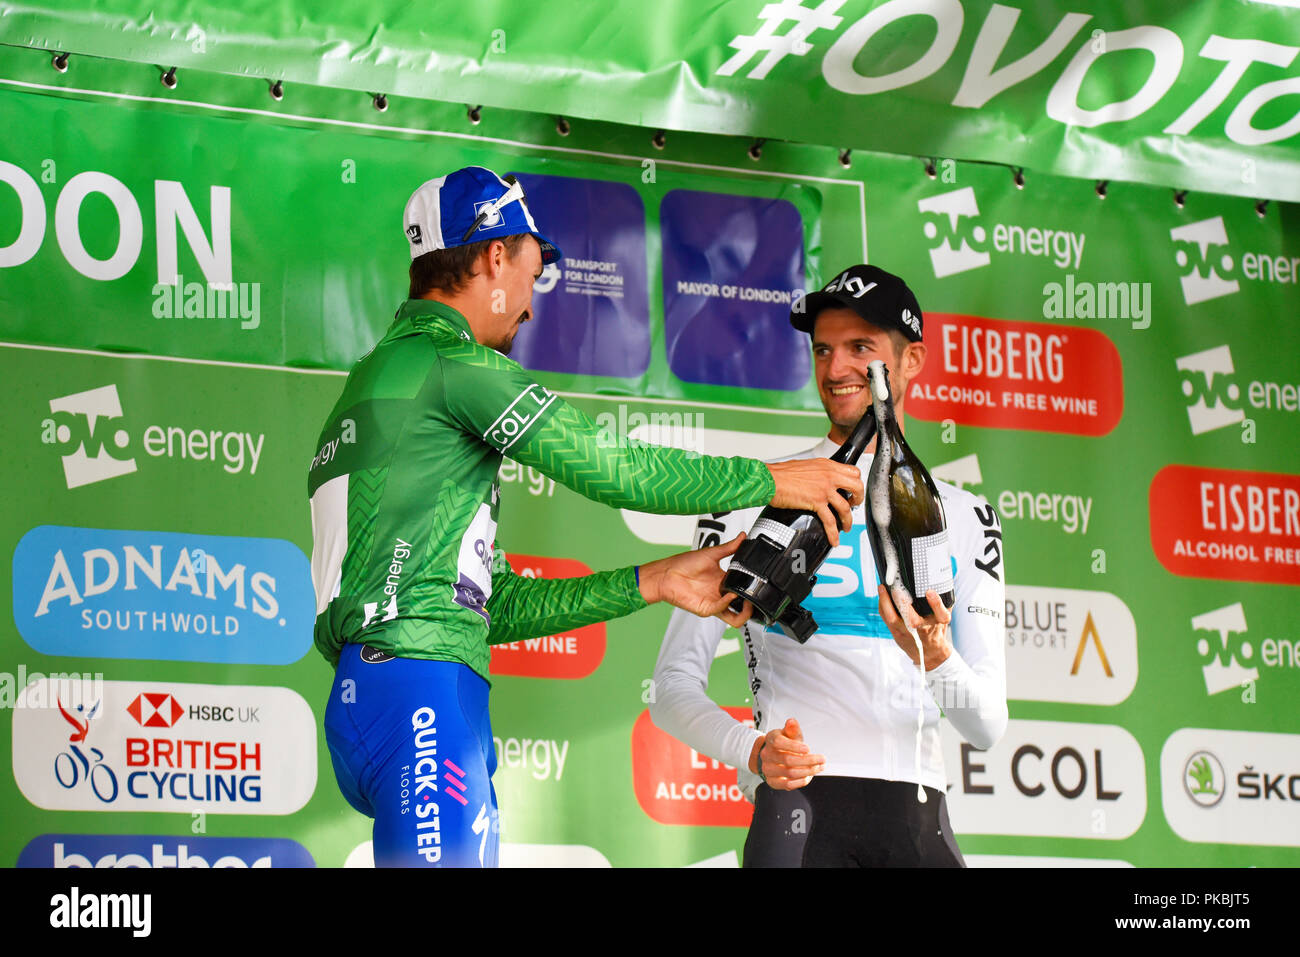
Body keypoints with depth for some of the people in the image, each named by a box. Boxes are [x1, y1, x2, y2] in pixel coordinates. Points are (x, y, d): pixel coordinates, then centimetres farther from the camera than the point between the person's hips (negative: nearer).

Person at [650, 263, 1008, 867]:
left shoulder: (965, 518, 15)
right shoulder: (756, 497, 6)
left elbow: (987, 728, 9)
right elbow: (673, 687, 2)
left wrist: (936, 657, -12)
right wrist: (752, 750, -17)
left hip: (918, 813, 3)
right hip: (800, 802, -2)